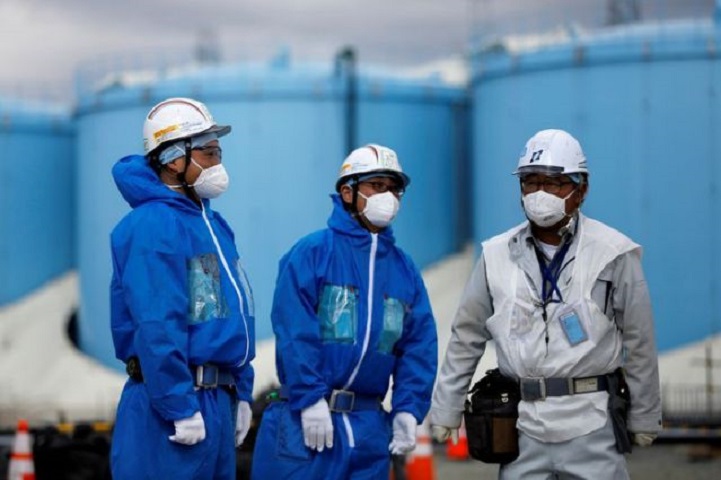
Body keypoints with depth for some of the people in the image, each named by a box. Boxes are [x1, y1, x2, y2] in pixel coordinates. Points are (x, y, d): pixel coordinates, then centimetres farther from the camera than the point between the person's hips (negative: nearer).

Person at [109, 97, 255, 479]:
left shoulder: (210, 224, 16)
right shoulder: (154, 225, -14)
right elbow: (156, 326, -20)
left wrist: (241, 392, 18)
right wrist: (180, 407, -22)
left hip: (218, 401, 10)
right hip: (173, 398, -9)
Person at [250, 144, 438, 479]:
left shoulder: (404, 269, 13)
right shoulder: (312, 253, -4)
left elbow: (419, 345, 12)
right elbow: (295, 334, -12)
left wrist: (408, 409, 2)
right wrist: (310, 399, -16)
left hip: (370, 426, 5)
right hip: (306, 420, -5)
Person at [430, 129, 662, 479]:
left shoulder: (613, 253, -1)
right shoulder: (498, 256, 7)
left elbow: (638, 343, 5)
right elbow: (466, 338, 14)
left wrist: (645, 418, 8)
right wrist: (445, 409, 15)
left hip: (590, 421, -2)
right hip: (522, 421, 3)